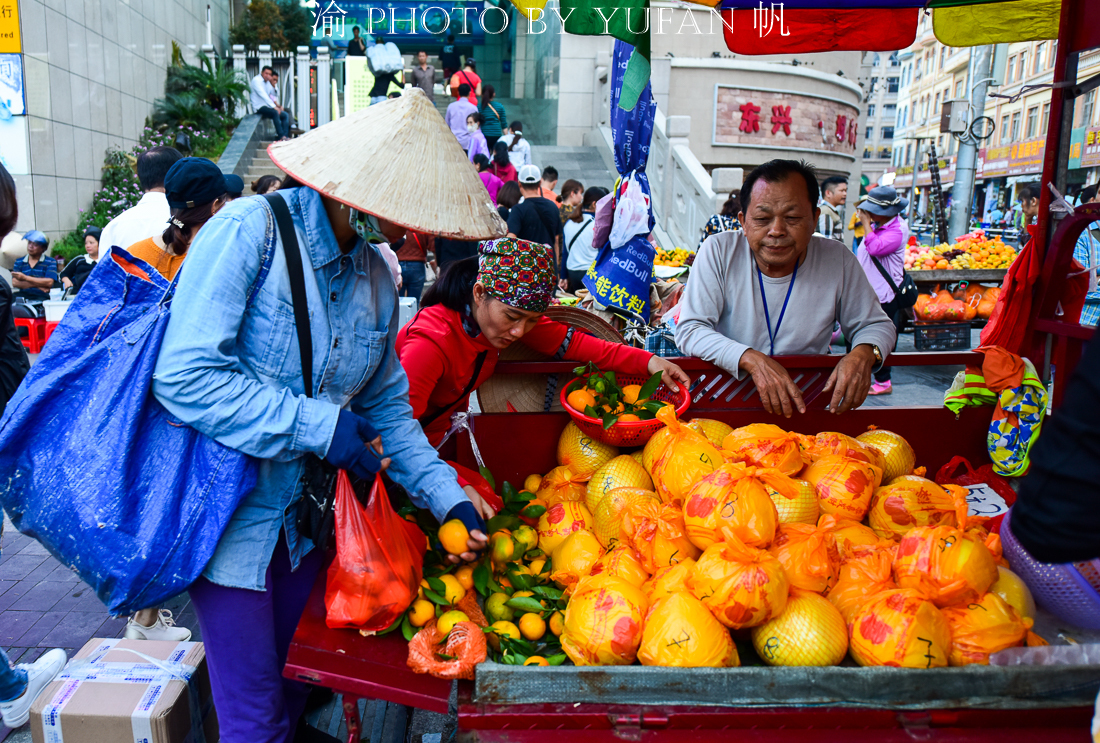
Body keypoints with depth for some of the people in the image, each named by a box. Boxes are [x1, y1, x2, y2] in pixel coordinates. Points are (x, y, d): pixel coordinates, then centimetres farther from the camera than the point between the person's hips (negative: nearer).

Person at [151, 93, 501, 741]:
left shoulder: (377, 277, 3)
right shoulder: (251, 231, -18)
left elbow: (387, 407, 8)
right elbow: (185, 376, -25)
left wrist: (448, 497, -1)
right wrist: (321, 427, -24)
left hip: (305, 515, 6)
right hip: (229, 514, -6)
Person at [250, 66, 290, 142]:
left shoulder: (267, 82, 17)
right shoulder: (256, 80, -9)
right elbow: (263, 95, -19)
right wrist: (274, 106, -24)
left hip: (267, 106, 9)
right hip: (259, 107, -9)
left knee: (285, 115, -4)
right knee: (275, 112, -33)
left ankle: (285, 136, -18)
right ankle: (281, 136, -36)